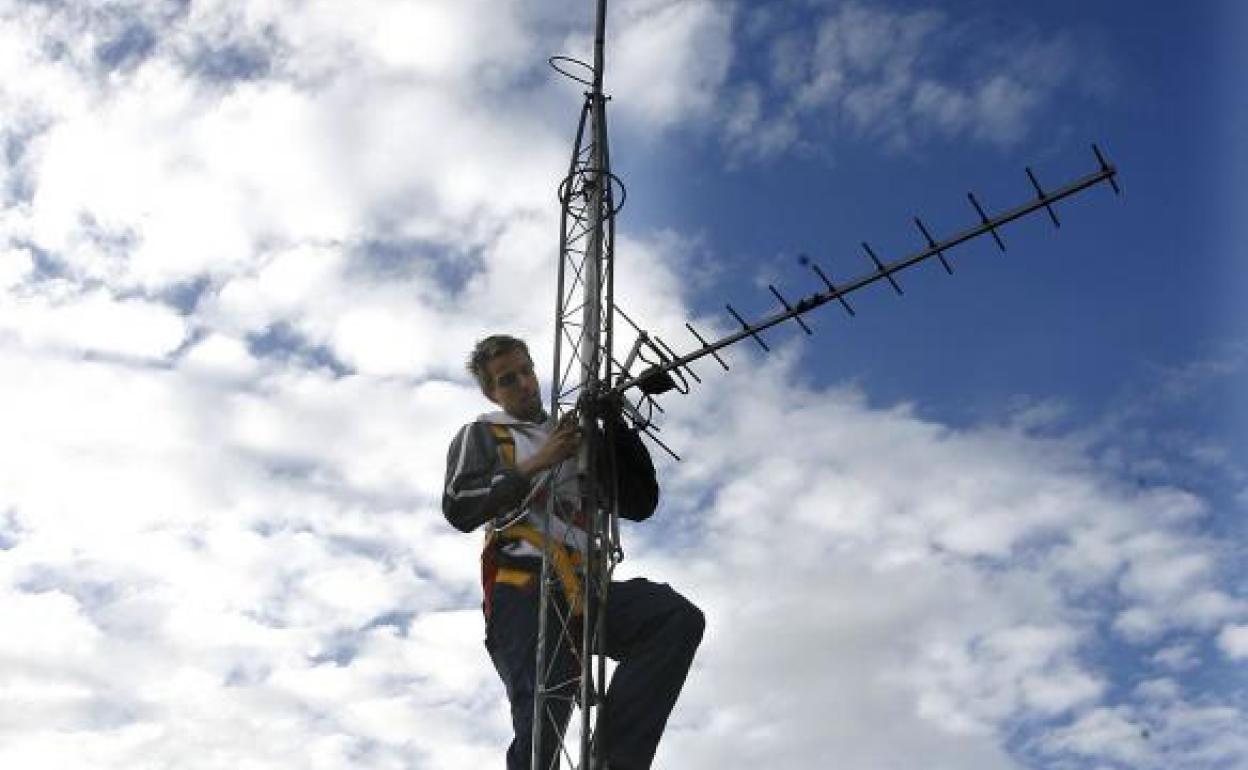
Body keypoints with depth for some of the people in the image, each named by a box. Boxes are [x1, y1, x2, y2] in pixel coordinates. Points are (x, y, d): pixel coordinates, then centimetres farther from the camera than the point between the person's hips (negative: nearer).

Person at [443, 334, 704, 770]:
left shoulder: (578, 441, 30)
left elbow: (640, 505, 21)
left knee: (679, 618, -24)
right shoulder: (481, 435, 20)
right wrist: (534, 465, -6)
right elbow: (459, 509, 2)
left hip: (585, 591, 4)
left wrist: (617, 426, 11)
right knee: (541, 725, -20)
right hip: (524, 590, -3)